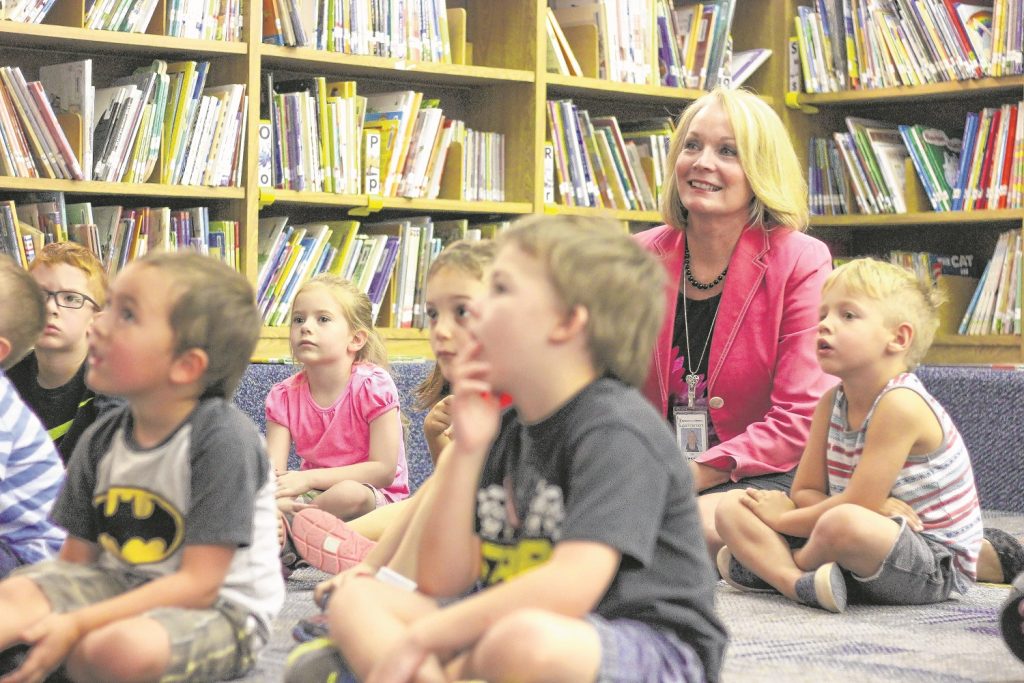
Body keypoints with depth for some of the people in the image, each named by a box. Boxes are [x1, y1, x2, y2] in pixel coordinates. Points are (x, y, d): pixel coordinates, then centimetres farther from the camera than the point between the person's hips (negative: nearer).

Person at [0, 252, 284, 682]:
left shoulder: (222, 439, -19)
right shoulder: (100, 441, 3)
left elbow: (198, 585, -20)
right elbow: (75, 561, 8)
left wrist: (77, 625, -26)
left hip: (222, 610, -6)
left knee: (121, 648, -36)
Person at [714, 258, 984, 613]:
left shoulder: (901, 404, -21)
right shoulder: (831, 402, 5)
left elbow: (858, 503, -22)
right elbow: (805, 492, 3)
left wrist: (784, 518, -8)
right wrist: (873, 508, -17)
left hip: (935, 567, -8)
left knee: (844, 524, -40)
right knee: (733, 506, 1)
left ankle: (768, 564, -7)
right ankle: (797, 582, -26)